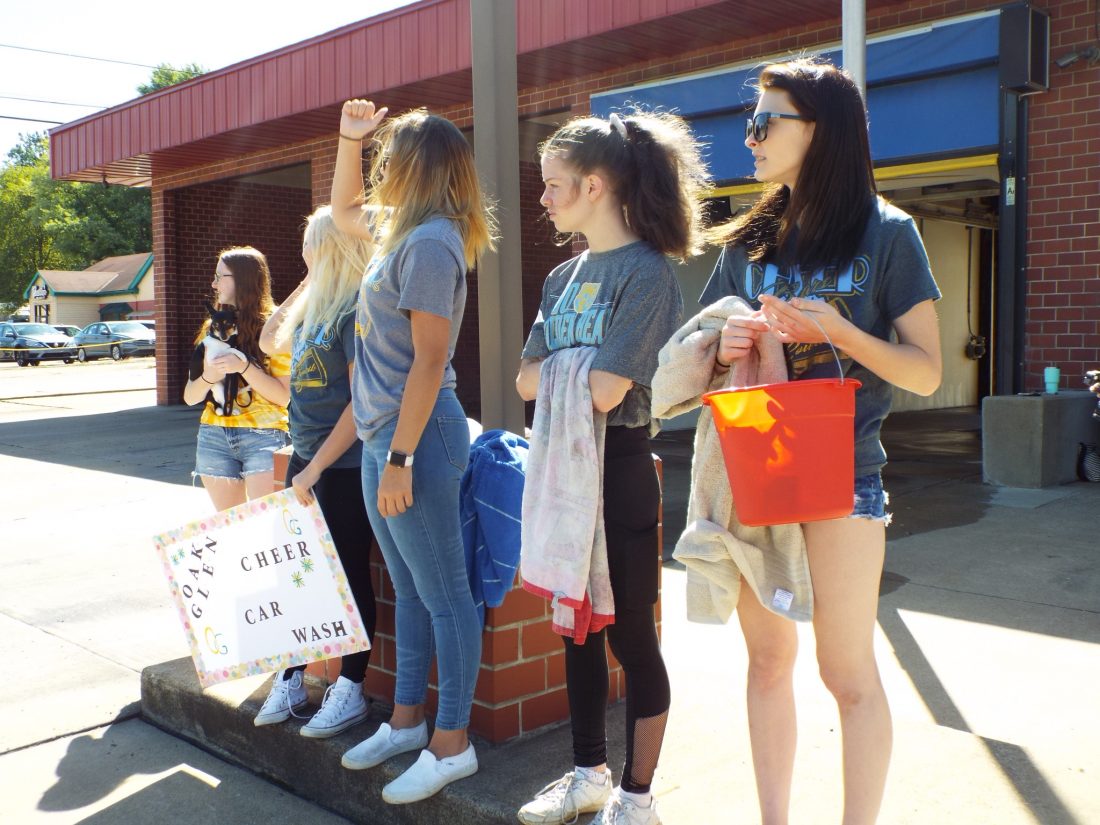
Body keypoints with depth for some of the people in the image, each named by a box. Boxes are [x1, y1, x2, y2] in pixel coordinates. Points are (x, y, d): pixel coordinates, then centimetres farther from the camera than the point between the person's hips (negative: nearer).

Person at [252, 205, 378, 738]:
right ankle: (290, 679, 23)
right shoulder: (316, 309, 13)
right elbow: (270, 342, 28)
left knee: (348, 573, 0)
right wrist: (304, 284, 17)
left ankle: (351, 690, 12)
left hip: (345, 465, -9)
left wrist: (315, 468, -17)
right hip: (306, 457, 9)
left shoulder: (358, 309, -13)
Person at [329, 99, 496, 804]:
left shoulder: (430, 243, -15)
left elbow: (428, 362, -20)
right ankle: (407, 721, 29)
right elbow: (344, 209, 36)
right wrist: (348, 137, 24)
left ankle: (452, 745, 10)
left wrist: (400, 457, -20)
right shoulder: (400, 231, 13)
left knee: (442, 594, -1)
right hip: (383, 433, 10)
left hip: (415, 435, -10)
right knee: (410, 590, 17)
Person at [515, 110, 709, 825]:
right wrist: (581, 365, -11)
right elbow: (528, 382, 5)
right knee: (578, 630, 16)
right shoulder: (564, 276, 11)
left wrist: (559, 364, -4)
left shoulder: (647, 273, -13)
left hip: (619, 471, -8)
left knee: (631, 638, 4)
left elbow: (606, 390, -21)